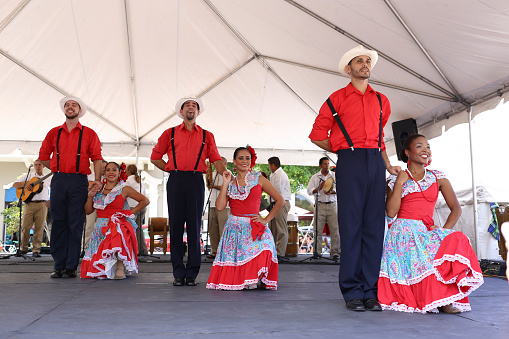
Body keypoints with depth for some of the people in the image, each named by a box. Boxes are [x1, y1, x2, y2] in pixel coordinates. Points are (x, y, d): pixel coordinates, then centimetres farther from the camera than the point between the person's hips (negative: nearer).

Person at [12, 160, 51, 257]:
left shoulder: (48, 178, 17)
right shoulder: (28, 176, 16)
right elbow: (14, 185, 12)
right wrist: (24, 184, -8)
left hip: (42, 204, 0)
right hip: (29, 204, 0)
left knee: (39, 227, -5)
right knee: (25, 226, -5)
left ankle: (36, 250, 0)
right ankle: (23, 247, 12)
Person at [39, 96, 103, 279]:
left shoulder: (89, 133, 8)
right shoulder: (54, 133, 14)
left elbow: (97, 158, 1)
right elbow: (43, 156, 20)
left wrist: (97, 179, -10)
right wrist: (59, 169, 11)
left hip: (79, 182, -2)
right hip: (58, 180, 2)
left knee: (75, 224, -3)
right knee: (58, 222, 2)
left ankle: (71, 267, 2)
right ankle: (59, 266, 8)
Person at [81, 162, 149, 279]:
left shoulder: (124, 189, 3)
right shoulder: (98, 189, 14)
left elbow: (145, 200, 5)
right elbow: (88, 211, 15)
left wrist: (131, 212, 0)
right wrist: (91, 196, 1)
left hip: (118, 224, -3)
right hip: (101, 228, 3)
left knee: (118, 234, -44)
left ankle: (120, 267, -34)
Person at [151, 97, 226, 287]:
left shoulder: (207, 136, 16)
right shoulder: (170, 133, 15)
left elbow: (216, 159, 9)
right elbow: (155, 157, 17)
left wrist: (225, 174, -8)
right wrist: (172, 170, 8)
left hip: (196, 181, 0)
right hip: (175, 181, 0)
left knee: (194, 226, -2)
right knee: (176, 226, -1)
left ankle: (192, 274, 4)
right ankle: (178, 273, 6)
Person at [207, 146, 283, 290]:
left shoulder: (259, 180, 8)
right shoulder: (229, 182, 13)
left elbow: (280, 200, 7)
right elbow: (220, 206, -3)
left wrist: (266, 219, 0)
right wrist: (226, 183, -1)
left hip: (254, 227, -1)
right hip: (234, 228, 1)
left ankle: (255, 280, -3)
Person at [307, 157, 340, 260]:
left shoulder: (334, 176, 12)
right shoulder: (315, 177, 10)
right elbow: (309, 191, 2)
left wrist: (332, 191, -13)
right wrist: (320, 187, -12)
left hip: (332, 205, 1)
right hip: (320, 205, 0)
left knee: (335, 229, -5)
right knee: (318, 229, -3)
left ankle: (335, 252, 2)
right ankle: (317, 252, 4)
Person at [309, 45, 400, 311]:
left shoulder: (381, 101, 20)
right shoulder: (337, 98, 8)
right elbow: (317, 135, 8)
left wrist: (388, 165, 22)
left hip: (375, 163, 4)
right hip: (350, 163, -4)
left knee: (374, 226, 0)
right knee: (351, 225, -5)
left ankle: (370, 291, 6)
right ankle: (352, 292, 1)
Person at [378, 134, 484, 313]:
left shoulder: (438, 178, 15)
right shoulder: (395, 179, 8)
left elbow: (456, 208, 9)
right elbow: (391, 212, -4)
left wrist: (445, 230, -8)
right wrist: (399, 182, -6)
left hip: (428, 232, 3)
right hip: (403, 231, -2)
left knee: (457, 240, -28)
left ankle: (445, 298, -20)